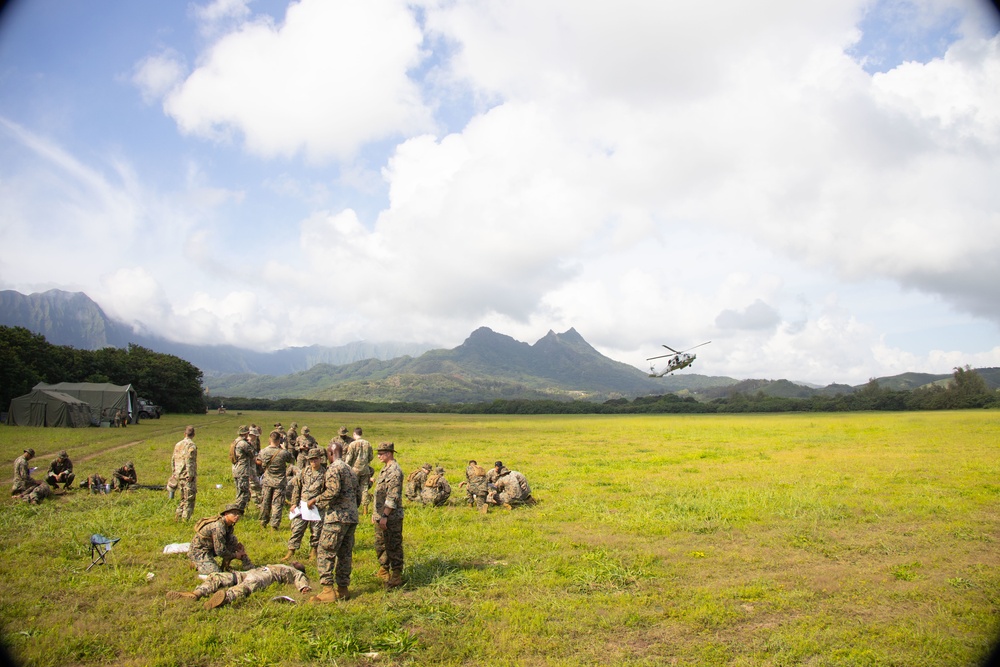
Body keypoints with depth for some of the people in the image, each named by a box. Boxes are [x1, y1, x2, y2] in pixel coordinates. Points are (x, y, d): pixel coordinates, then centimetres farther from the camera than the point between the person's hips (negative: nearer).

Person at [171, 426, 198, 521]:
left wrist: (173, 473, 21)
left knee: (183, 498, 19)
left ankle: (177, 516, 15)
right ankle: (185, 519, -2)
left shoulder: (178, 445, 12)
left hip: (179, 476, 7)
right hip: (188, 477, -7)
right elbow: (189, 461, -19)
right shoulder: (191, 445, -12)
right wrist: (190, 475, -17)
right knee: (189, 499, -1)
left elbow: (173, 460, 15)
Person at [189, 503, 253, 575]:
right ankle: (198, 565, 4)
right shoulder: (218, 527, -31)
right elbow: (220, 551, -27)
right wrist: (235, 555, -12)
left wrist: (237, 545, -10)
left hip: (211, 547, 9)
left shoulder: (229, 525, -2)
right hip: (199, 551, -9)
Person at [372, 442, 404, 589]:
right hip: (381, 516, 10)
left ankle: (396, 578, 6)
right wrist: (375, 513, 20)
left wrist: (385, 515, -24)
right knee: (380, 545, 20)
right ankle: (383, 572, 33)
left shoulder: (394, 471, -18)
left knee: (393, 547, -2)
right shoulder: (384, 469, 14)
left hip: (391, 517, -10)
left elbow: (393, 496, -23)